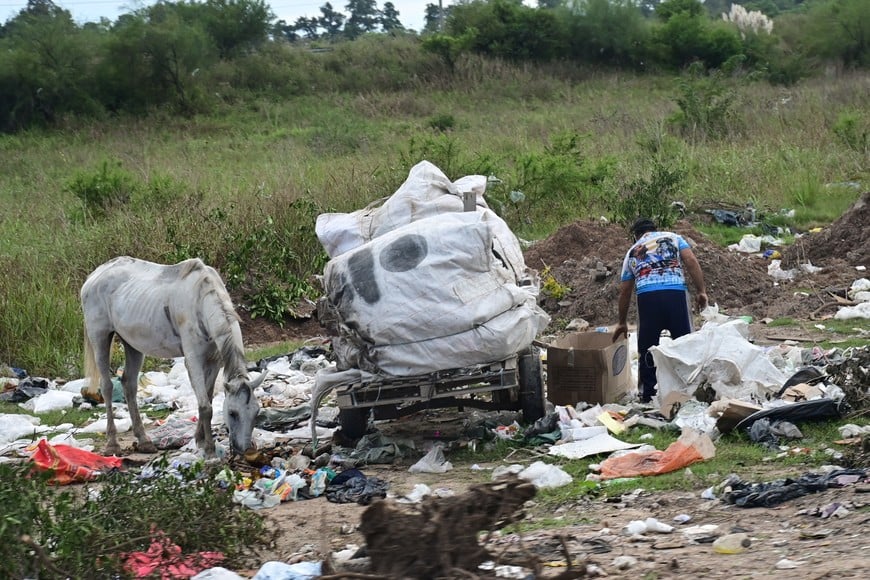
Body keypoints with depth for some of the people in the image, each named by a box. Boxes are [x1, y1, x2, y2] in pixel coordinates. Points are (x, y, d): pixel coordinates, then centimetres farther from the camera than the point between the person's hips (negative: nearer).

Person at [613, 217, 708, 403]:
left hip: (647, 296, 1)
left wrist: (622, 323, 35)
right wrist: (701, 291, 5)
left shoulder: (632, 252, 25)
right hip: (676, 293, -1)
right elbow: (691, 261, 3)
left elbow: (624, 292, 27)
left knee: (647, 348, 11)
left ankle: (647, 394, 13)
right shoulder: (672, 238, 21)